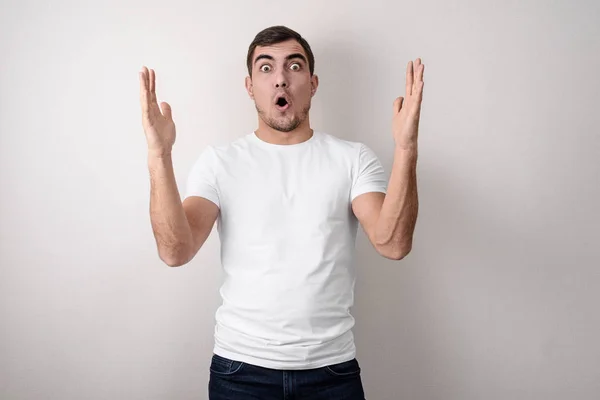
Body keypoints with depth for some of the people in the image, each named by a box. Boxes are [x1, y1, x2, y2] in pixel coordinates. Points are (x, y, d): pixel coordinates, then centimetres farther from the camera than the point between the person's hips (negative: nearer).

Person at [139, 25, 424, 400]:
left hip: (331, 368, 1)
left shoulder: (353, 158, -2)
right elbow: (176, 251, -14)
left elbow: (393, 244, -16)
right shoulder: (219, 161, -2)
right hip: (240, 368, 0)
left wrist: (405, 148, -27)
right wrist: (160, 156, -26)